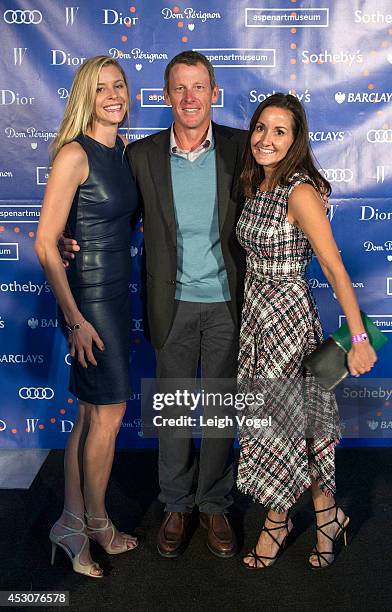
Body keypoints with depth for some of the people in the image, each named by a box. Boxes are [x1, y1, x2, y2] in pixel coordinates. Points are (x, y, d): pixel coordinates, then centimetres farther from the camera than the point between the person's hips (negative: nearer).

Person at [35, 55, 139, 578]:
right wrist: (75, 319, -19)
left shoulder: (124, 151, 8)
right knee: (110, 412, 2)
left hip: (116, 292, 8)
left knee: (91, 413, 13)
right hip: (89, 296, -8)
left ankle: (73, 524, 28)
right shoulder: (75, 154, -15)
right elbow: (45, 244, -18)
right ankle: (96, 524, 24)